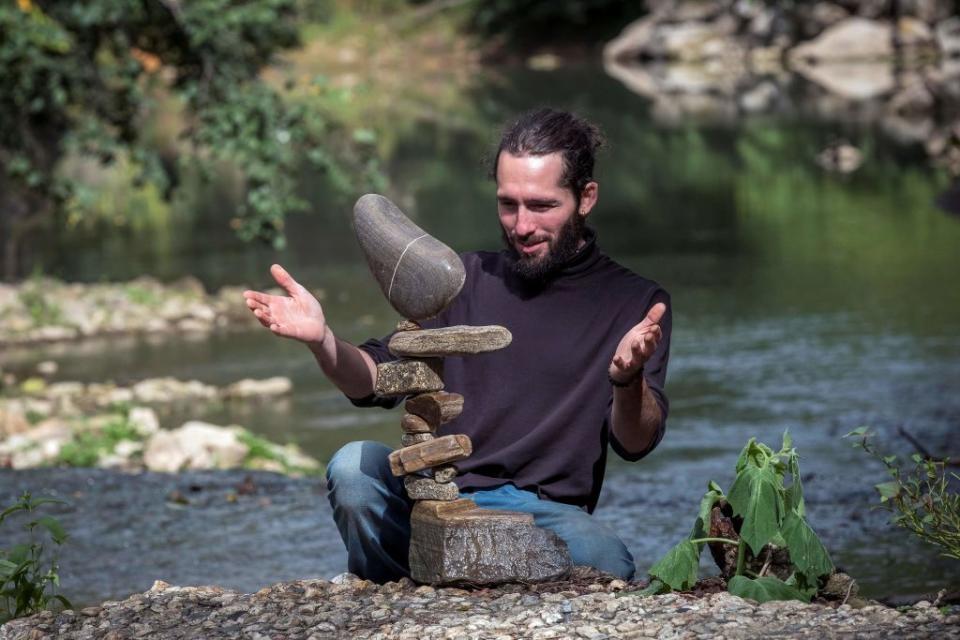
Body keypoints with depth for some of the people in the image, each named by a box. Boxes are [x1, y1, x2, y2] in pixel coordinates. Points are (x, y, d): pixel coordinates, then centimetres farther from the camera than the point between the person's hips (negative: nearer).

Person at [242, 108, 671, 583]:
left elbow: (636, 444, -5)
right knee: (353, 467, -29)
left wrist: (628, 380, -28)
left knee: (606, 562, -36)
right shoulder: (468, 278, 17)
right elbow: (378, 382, 11)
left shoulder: (634, 303, 6)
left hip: (547, 514, -2)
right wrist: (322, 341, -11)